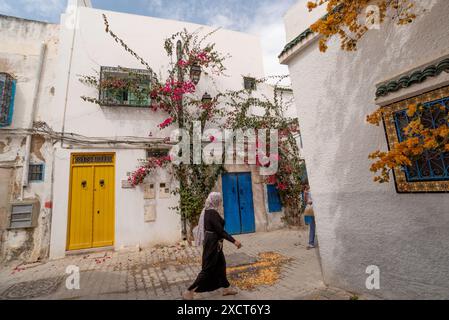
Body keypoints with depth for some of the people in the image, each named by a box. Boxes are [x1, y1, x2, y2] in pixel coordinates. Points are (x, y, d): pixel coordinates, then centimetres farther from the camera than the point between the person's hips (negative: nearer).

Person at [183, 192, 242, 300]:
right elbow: (220, 230, -27)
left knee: (221, 265, 20)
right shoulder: (213, 213, -25)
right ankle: (189, 292, 13)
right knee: (208, 268, 3)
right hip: (213, 243, -10)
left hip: (210, 241, 10)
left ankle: (226, 288, 35)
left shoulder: (207, 211, 3)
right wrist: (234, 241, -27)